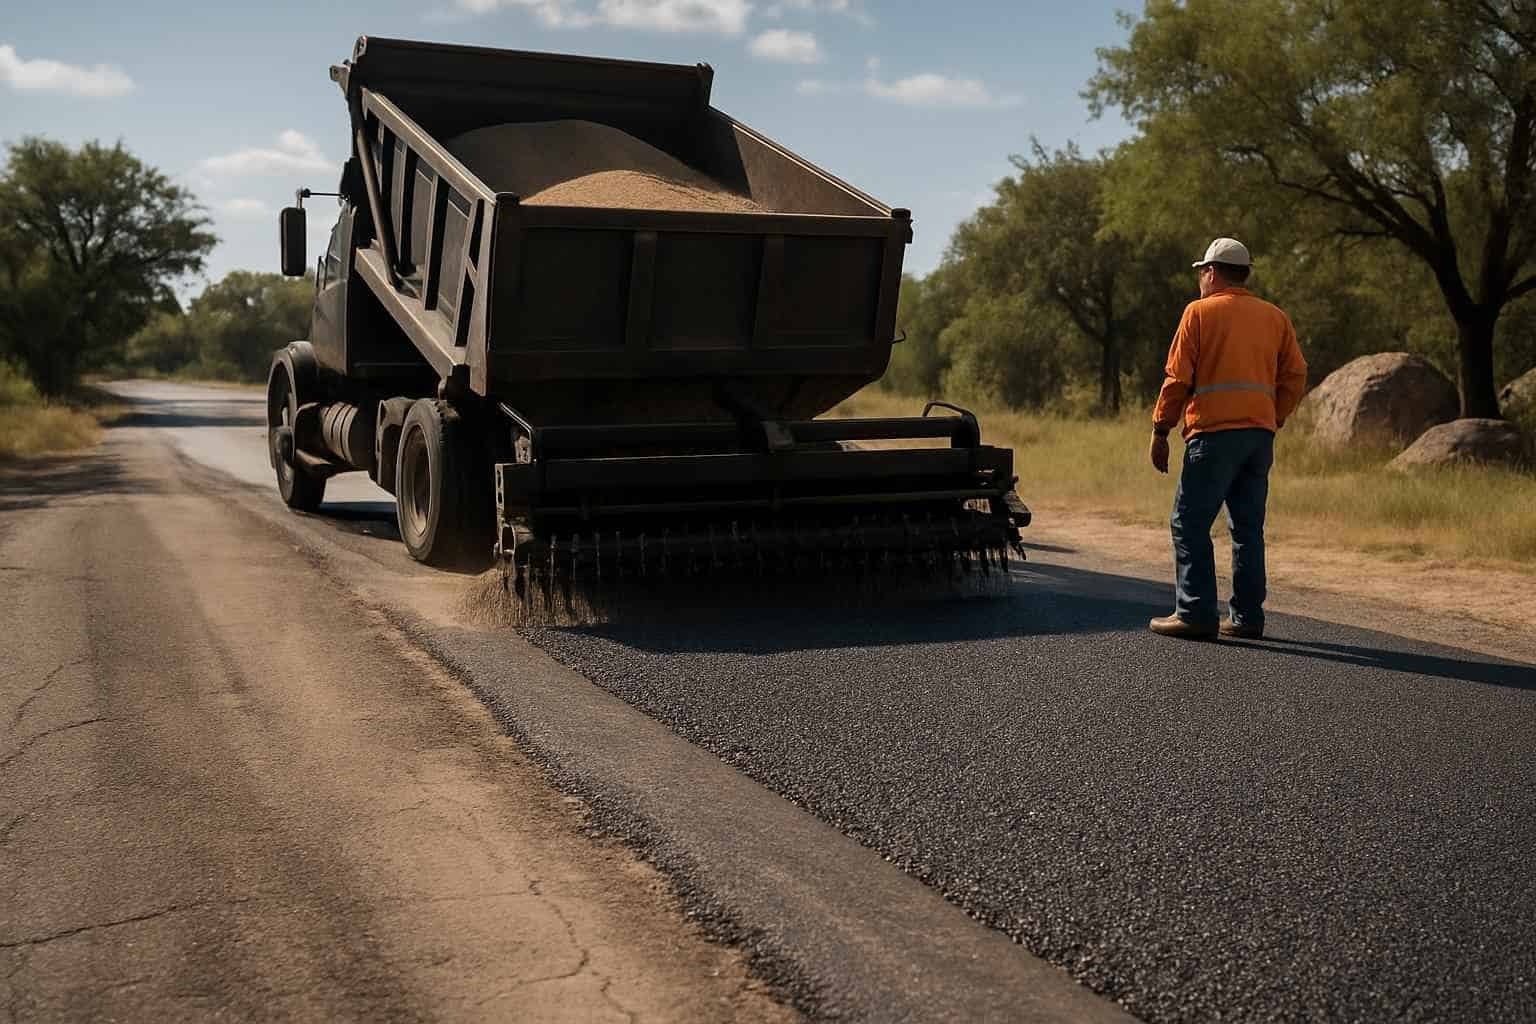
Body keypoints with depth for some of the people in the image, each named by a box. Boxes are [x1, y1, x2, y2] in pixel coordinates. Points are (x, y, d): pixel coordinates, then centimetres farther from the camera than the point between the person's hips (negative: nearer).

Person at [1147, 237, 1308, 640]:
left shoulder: (1199, 311, 1)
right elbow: (1295, 376, 11)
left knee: (1190, 523, -2)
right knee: (1248, 527, 10)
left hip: (1215, 432, -6)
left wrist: (1161, 431, 0)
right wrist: (1271, 419, 17)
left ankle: (1196, 613, -7)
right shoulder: (1275, 316, 16)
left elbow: (1177, 377, -4)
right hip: (1260, 435, 6)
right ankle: (1246, 617, 11)